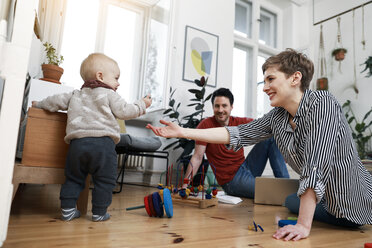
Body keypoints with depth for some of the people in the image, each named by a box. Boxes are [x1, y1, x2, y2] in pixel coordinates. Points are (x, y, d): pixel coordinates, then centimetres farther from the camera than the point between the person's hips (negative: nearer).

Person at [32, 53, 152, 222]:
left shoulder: (75, 95, 22)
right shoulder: (109, 94, 6)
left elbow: (56, 101, 25)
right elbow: (124, 112, 0)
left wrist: (39, 104, 44)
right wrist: (142, 105, 14)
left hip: (77, 142, 5)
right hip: (103, 141, -5)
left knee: (73, 177, 18)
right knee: (105, 180, 6)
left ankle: (67, 209, 18)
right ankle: (99, 212, 12)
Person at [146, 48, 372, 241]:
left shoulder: (321, 103, -25)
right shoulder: (277, 117, -5)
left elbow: (317, 165, -32)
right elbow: (238, 134, -8)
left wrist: (303, 225, -33)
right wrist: (182, 132, -12)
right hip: (324, 202, 6)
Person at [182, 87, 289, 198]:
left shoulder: (240, 122, 1)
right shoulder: (206, 125, -12)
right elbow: (197, 157, -13)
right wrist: (184, 186, -18)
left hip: (246, 167, 6)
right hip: (231, 180, -6)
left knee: (271, 136, -7)